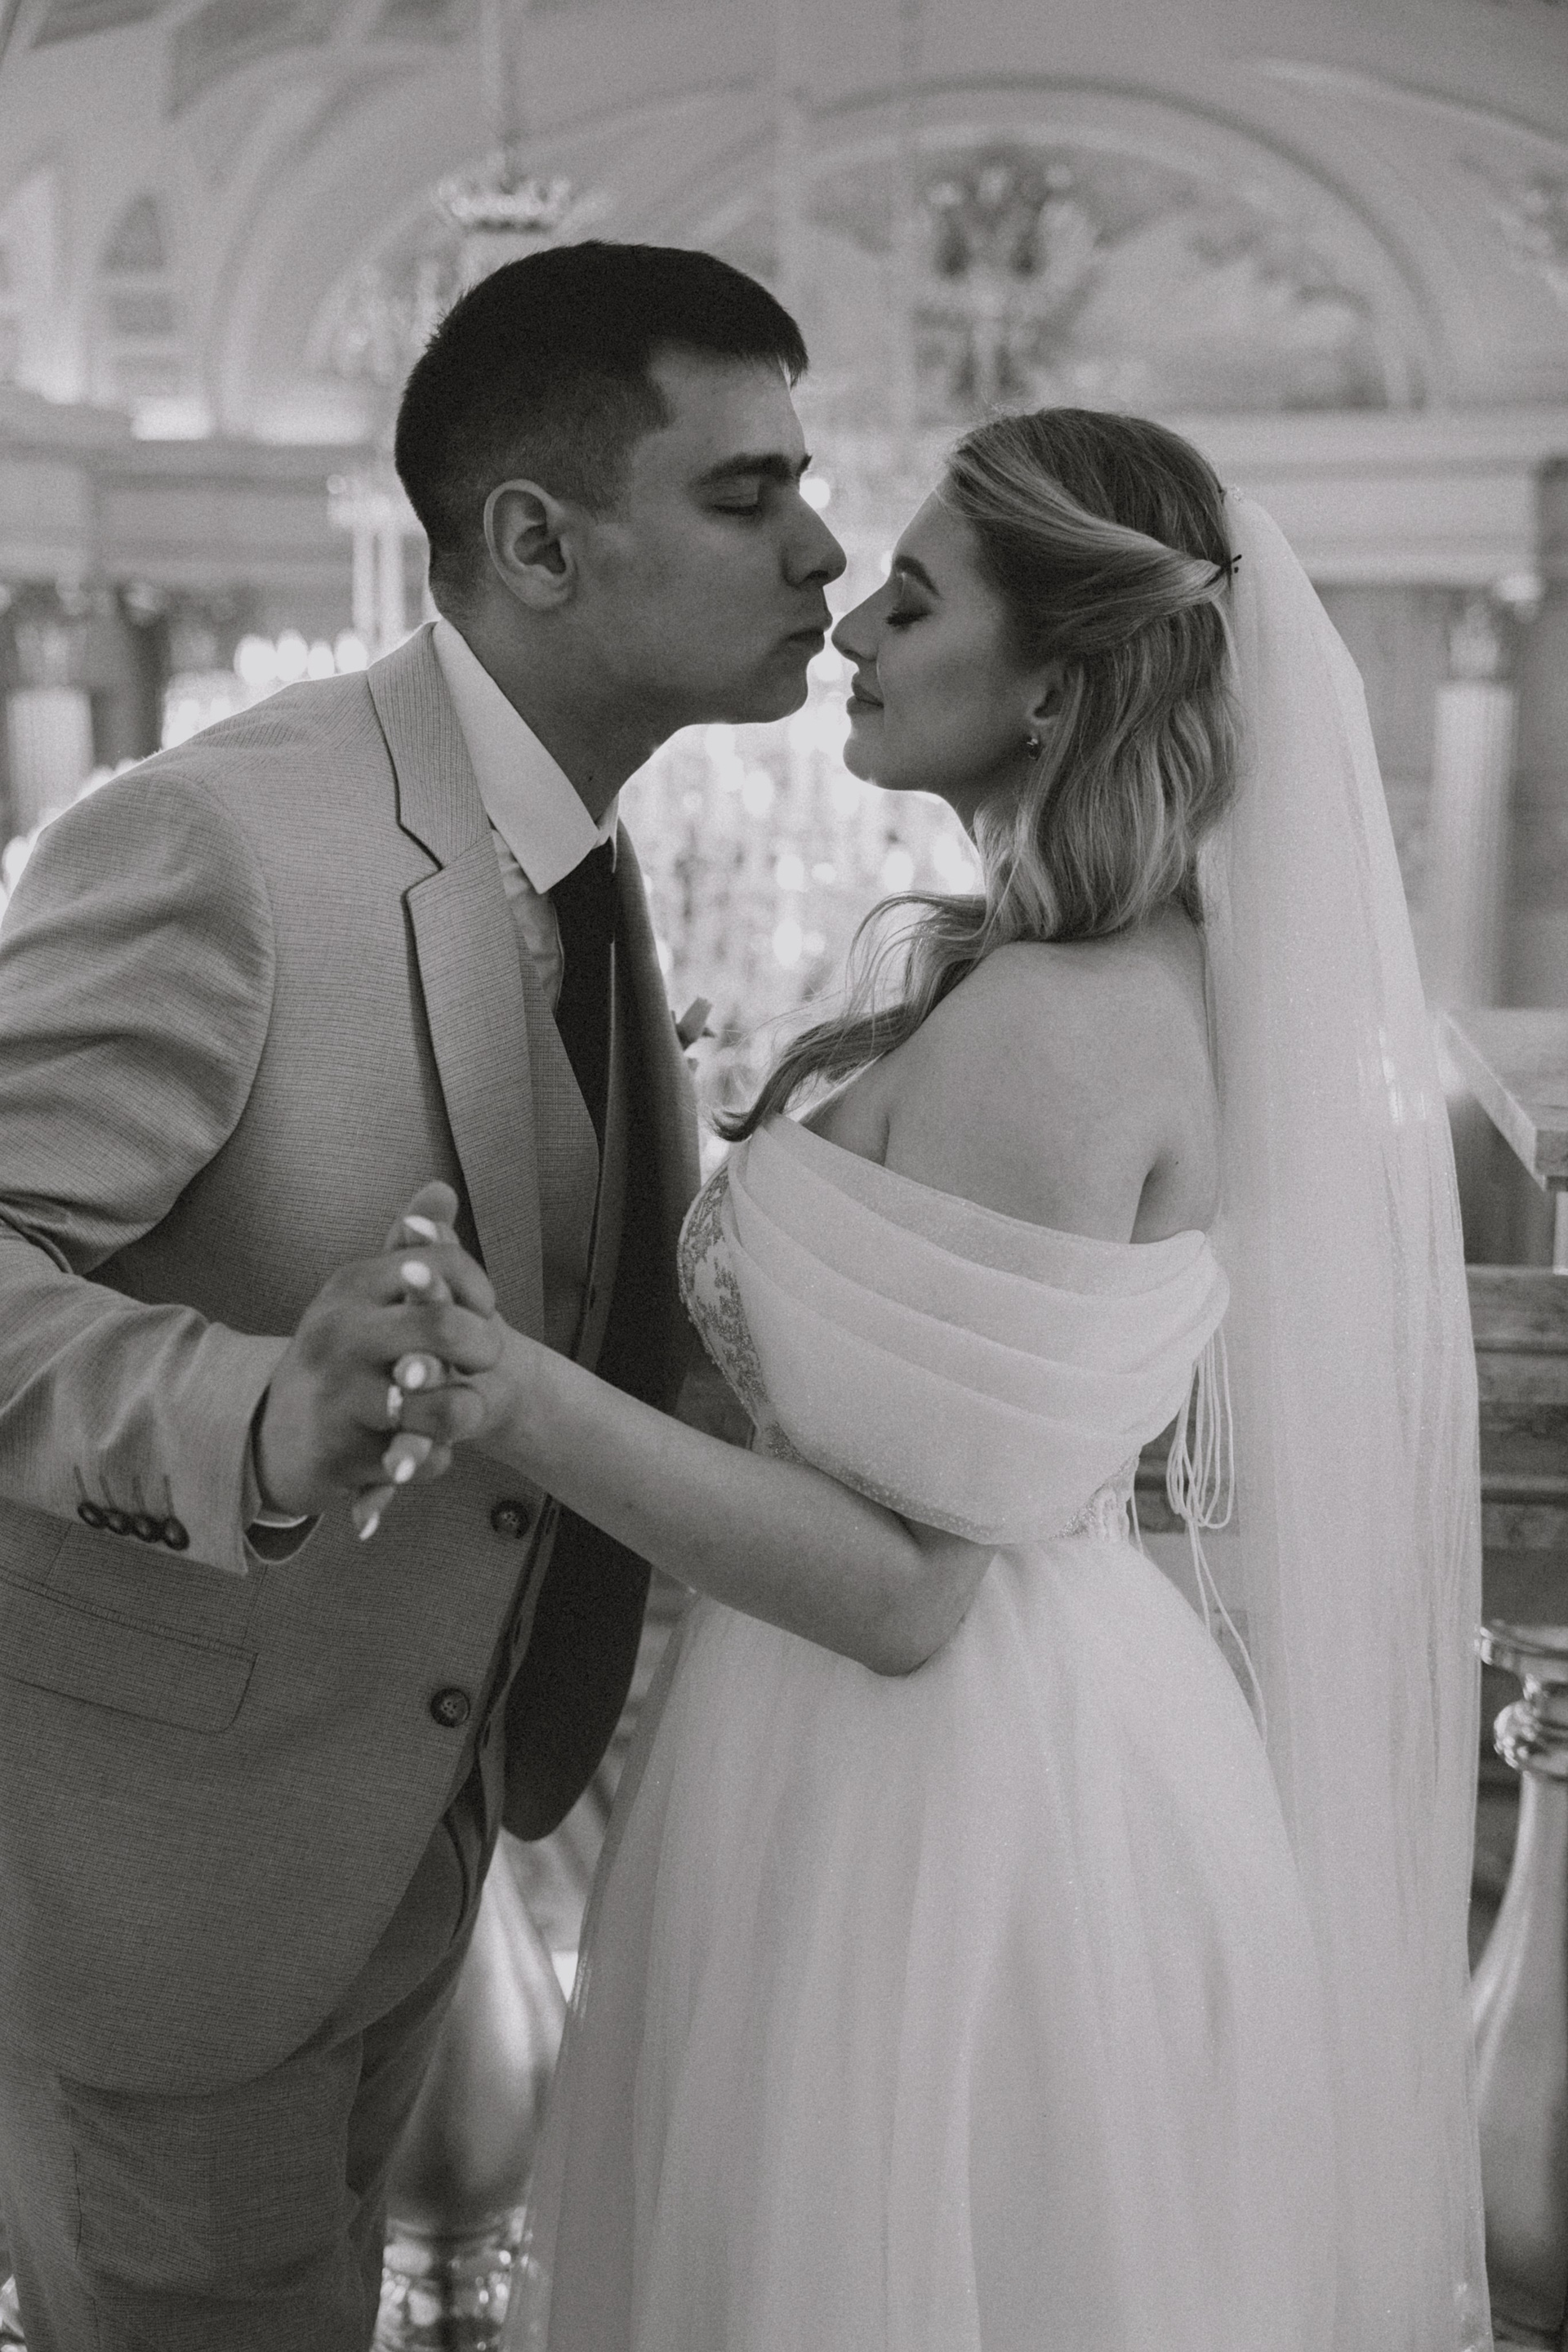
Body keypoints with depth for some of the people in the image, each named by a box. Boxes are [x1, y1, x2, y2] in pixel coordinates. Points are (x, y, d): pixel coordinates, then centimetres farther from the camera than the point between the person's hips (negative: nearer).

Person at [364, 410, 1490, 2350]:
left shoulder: (1045, 1030, -25)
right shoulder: (1139, 970, 4)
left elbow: (908, 1586, -26)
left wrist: (520, 1403, -32)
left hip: (943, 1795, -9)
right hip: (1057, 1733, 9)